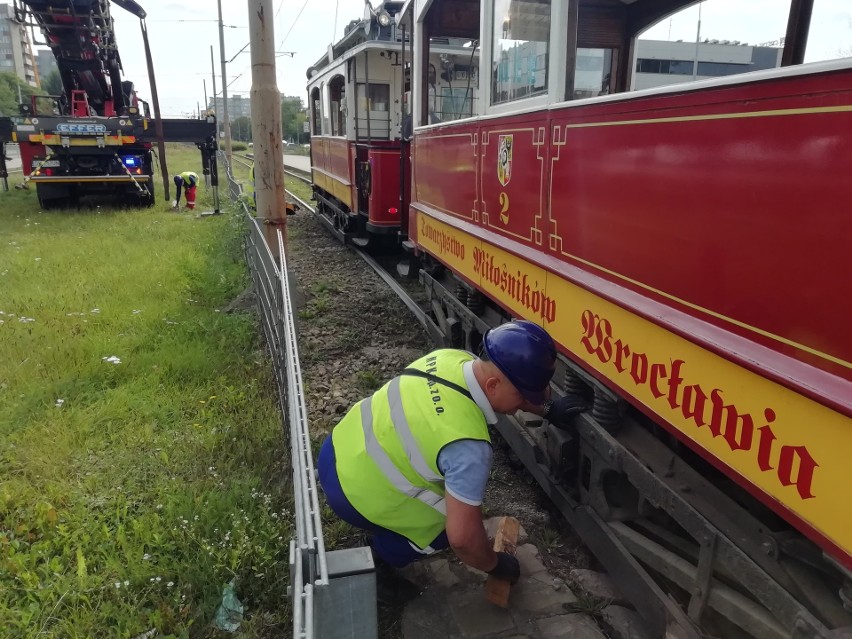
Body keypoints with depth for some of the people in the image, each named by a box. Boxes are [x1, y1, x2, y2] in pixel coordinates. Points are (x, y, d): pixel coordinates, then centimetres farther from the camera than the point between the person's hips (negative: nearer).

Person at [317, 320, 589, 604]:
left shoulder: (453, 358, -8)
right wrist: (497, 565, -5)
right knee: (451, 527, 3)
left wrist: (548, 409, 12)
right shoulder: (468, 446, -31)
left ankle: (380, 535, 27)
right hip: (353, 492, -8)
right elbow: (462, 537, -24)